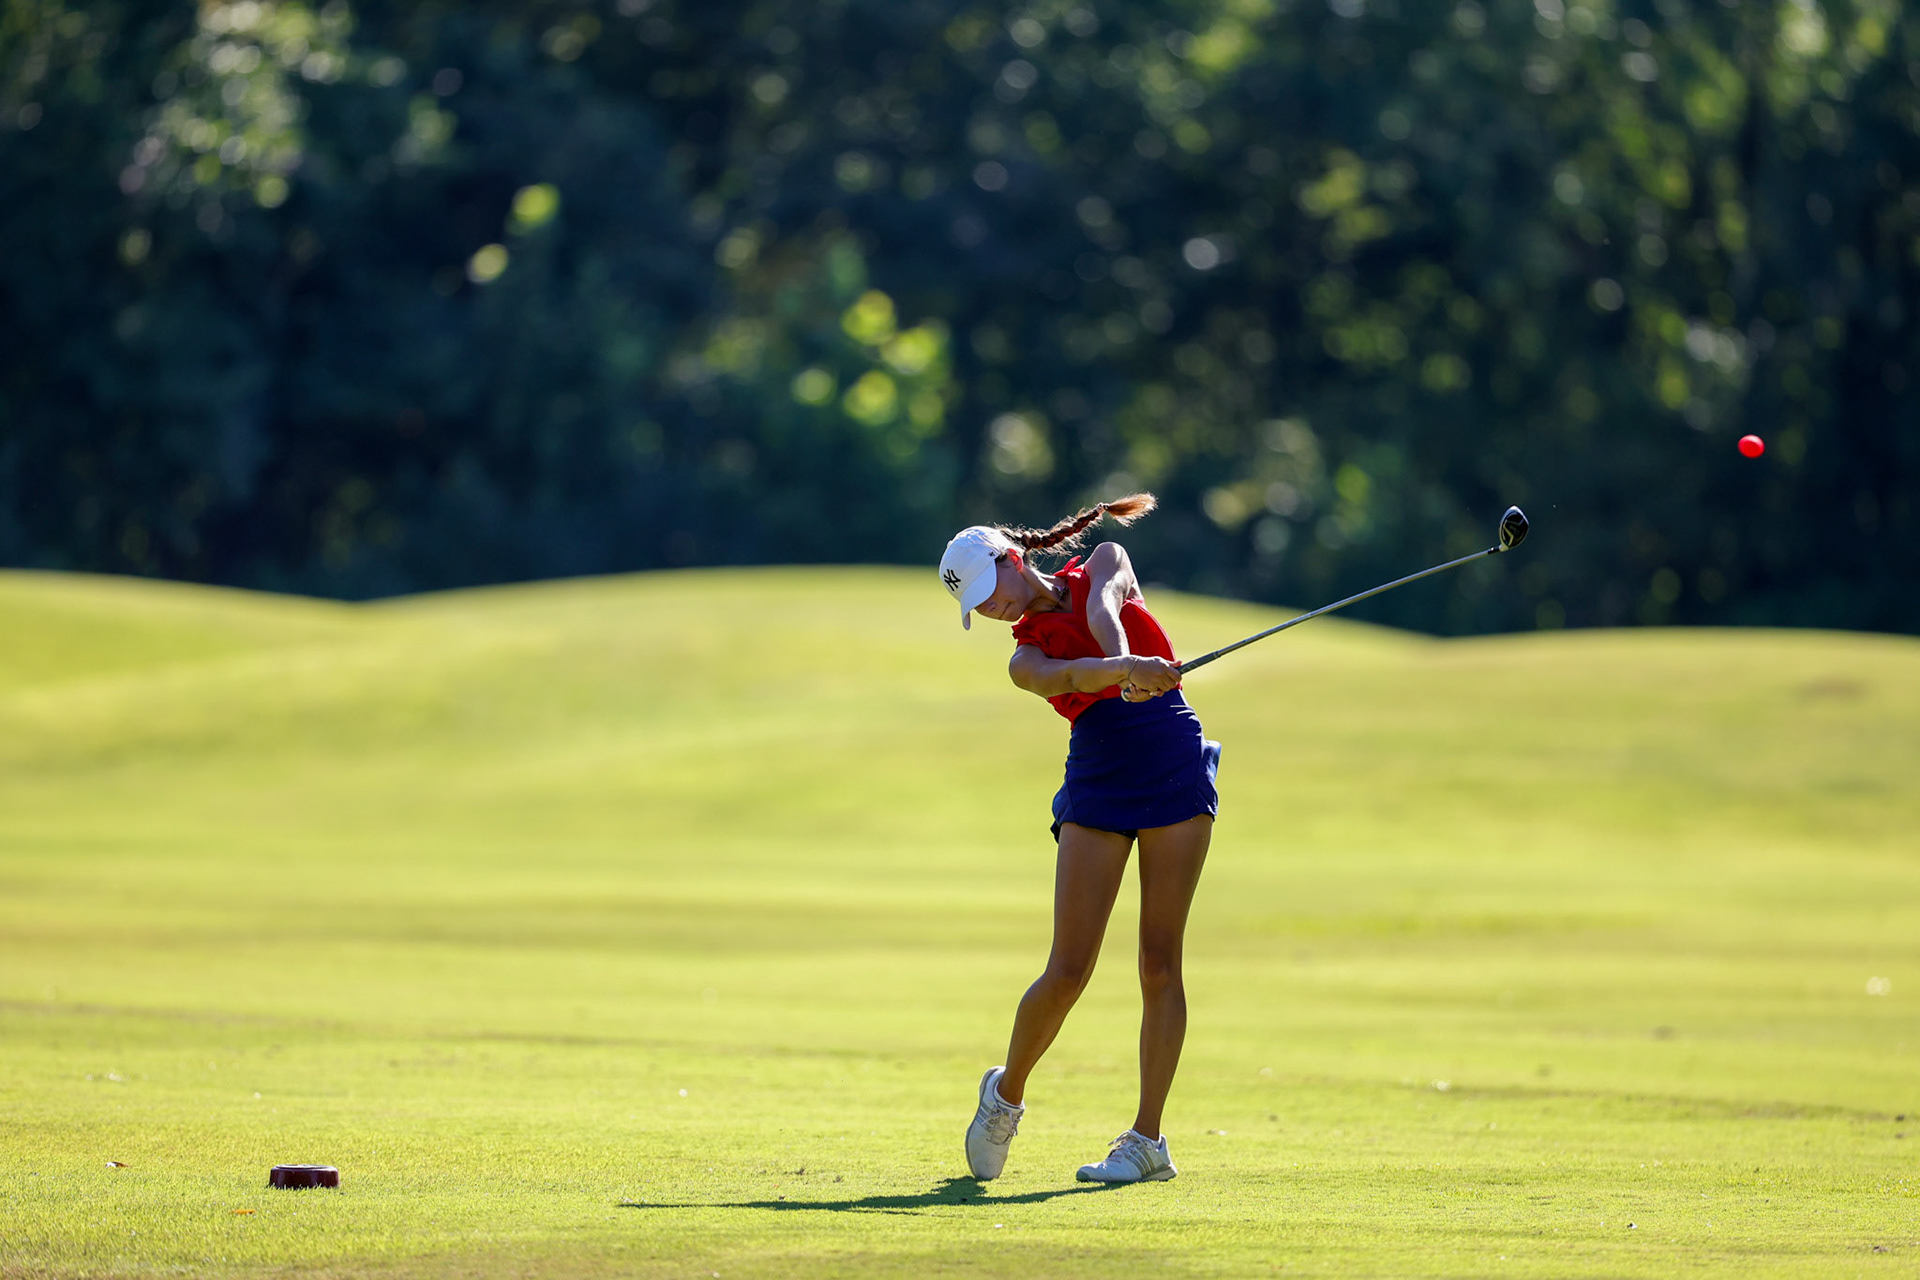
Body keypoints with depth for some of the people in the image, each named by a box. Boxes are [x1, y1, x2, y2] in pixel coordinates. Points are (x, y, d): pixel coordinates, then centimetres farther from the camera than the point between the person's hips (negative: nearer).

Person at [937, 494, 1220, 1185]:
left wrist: (1119, 657, -37)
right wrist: (1128, 669, -40)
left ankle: (1147, 1139, 0)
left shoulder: (1103, 561, 9)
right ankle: (1005, 1095, 18)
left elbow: (1102, 608, -14)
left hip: (1177, 771, 0)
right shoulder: (1026, 658, 5)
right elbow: (1068, 675, -18)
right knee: (1067, 972, -6)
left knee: (1160, 964, -4)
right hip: (1097, 785, 0)